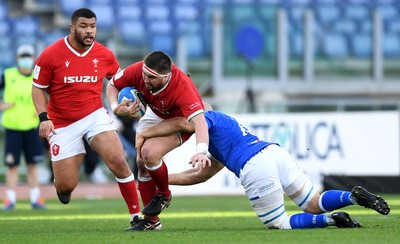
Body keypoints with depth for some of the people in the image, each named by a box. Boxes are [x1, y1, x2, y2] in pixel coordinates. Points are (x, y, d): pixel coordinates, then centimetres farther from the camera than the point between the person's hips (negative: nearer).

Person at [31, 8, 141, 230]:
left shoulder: (105, 55, -2)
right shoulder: (51, 55, -10)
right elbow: (38, 88, -1)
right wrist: (43, 118, -14)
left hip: (95, 116, 1)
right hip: (62, 124, -1)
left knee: (118, 161, -21)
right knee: (66, 186, -4)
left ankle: (136, 216, -9)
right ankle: (61, 180, 38)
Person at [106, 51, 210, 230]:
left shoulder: (182, 88, -43)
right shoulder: (138, 71, -30)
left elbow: (199, 121, -53)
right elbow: (112, 85, -10)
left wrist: (201, 151, -70)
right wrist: (115, 107, -30)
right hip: (154, 114, 6)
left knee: (149, 154, -26)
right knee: (141, 162, -1)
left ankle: (164, 194, 5)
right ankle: (151, 221, 12)